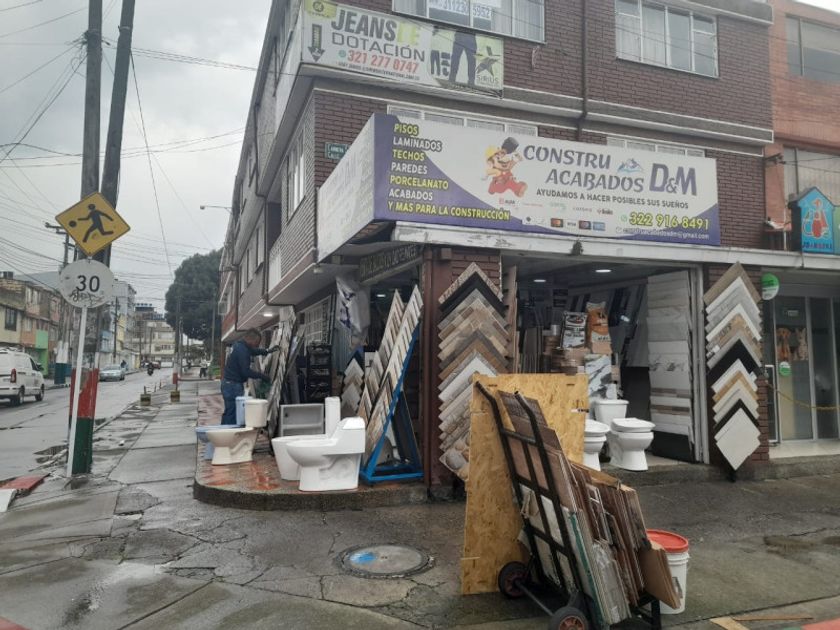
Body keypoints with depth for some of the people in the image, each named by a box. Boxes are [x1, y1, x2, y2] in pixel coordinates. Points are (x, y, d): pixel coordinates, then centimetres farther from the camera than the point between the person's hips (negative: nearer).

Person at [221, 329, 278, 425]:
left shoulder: (241, 346, 12)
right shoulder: (242, 350, -20)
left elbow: (254, 351, 32)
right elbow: (246, 372, -23)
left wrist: (267, 351, 24)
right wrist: (261, 376, -13)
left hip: (230, 384, 11)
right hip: (233, 385, -11)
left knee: (229, 413, 17)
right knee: (232, 414, -8)